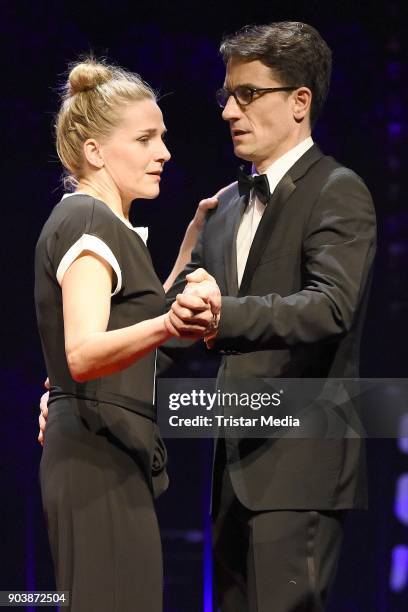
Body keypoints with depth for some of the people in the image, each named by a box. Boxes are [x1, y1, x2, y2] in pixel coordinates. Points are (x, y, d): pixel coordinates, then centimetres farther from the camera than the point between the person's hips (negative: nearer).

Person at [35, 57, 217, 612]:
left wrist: (194, 238, 25)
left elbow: (143, 312, 33)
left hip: (105, 456, 10)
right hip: (102, 457, -10)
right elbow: (83, 352, -28)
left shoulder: (95, 223, 18)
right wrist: (166, 326, -46)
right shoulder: (89, 223, -12)